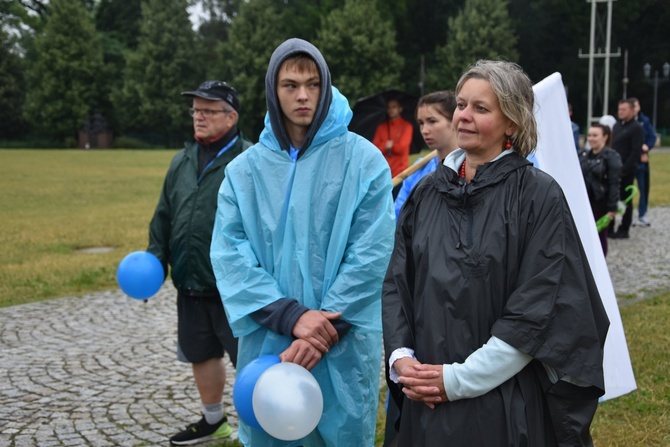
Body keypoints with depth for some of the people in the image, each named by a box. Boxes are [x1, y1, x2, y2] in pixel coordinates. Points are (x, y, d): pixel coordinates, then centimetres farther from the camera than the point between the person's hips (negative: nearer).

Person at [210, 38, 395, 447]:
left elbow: (370, 255, -8)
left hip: (344, 347, -2)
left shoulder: (363, 161, -3)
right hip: (267, 343, 2)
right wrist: (291, 316, -16)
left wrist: (325, 329, -15)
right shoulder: (245, 169, 4)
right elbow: (229, 253, -4)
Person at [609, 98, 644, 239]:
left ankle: (623, 230, 12)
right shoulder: (617, 126, 14)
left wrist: (624, 169, -18)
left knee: (625, 200, 3)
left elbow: (636, 152, -14)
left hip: (626, 171, -7)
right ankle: (608, 228, 14)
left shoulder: (636, 128, -8)